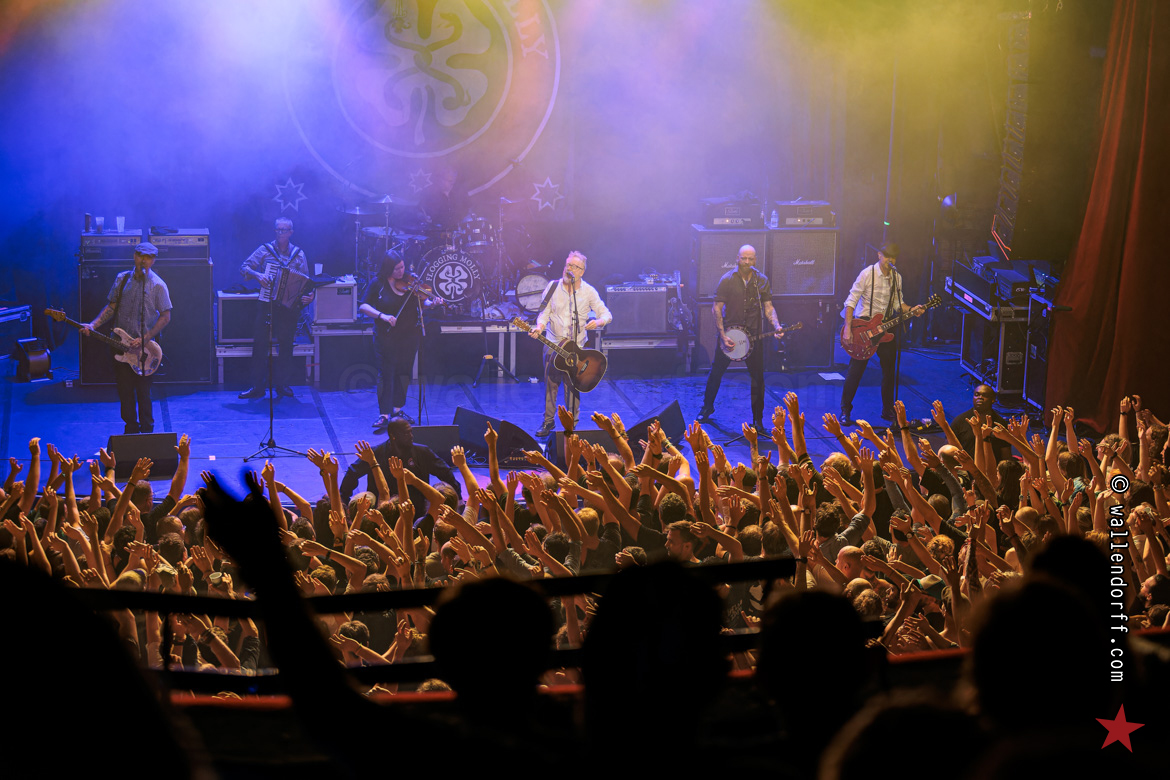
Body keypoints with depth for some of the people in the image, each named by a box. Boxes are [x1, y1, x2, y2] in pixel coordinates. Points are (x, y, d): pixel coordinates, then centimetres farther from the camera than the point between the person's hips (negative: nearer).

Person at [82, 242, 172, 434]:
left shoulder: (157, 285, -7)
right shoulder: (122, 279, 7)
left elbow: (165, 316, -8)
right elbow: (111, 307, 13)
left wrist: (144, 340, -14)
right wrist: (93, 326, -1)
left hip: (144, 347, -4)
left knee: (143, 393, -2)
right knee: (124, 391, 8)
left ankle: (146, 432, 12)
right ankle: (131, 429, 22)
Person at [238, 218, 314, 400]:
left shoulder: (298, 254, 7)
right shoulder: (265, 250, 4)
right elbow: (244, 267, 0)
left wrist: (308, 296, -12)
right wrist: (257, 275, -18)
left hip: (290, 305, 1)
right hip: (267, 304, -1)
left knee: (286, 345, 3)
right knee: (260, 343, -6)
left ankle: (282, 384, 14)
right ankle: (257, 387, -3)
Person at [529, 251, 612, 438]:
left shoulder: (588, 291, 0)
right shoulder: (552, 287, 2)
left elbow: (606, 314, 2)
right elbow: (544, 313, 2)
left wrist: (598, 322, -21)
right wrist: (539, 327, -19)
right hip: (554, 342, 1)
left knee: (572, 385, -3)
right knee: (550, 383, 1)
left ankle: (571, 425, 10)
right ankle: (548, 422, 15)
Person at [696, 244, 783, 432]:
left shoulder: (762, 281, 2)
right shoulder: (727, 280, -6)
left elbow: (768, 308, 3)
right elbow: (717, 308, -6)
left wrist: (776, 326, -16)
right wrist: (722, 335, -14)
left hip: (753, 336, 1)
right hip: (729, 332, -1)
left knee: (758, 378, -1)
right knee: (716, 372, 8)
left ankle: (758, 420, 7)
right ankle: (707, 407, 31)